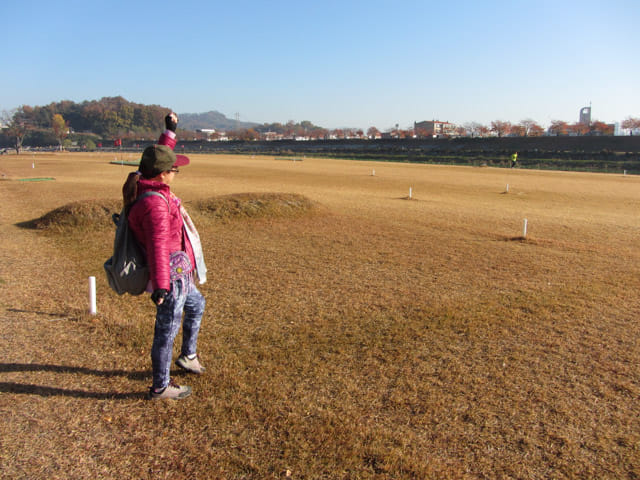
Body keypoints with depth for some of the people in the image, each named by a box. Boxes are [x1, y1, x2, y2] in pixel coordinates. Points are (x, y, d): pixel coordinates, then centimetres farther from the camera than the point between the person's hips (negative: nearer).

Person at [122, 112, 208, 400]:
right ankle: (160, 387, 23)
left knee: (196, 305, 30)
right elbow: (157, 246, -33)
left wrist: (170, 131, 25)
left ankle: (188, 355, 50)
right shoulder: (155, 202, -27)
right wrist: (160, 285, -36)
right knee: (167, 331, 5)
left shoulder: (146, 184, 2)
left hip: (179, 273, 11)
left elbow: (159, 155, 21)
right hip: (171, 276, -11)